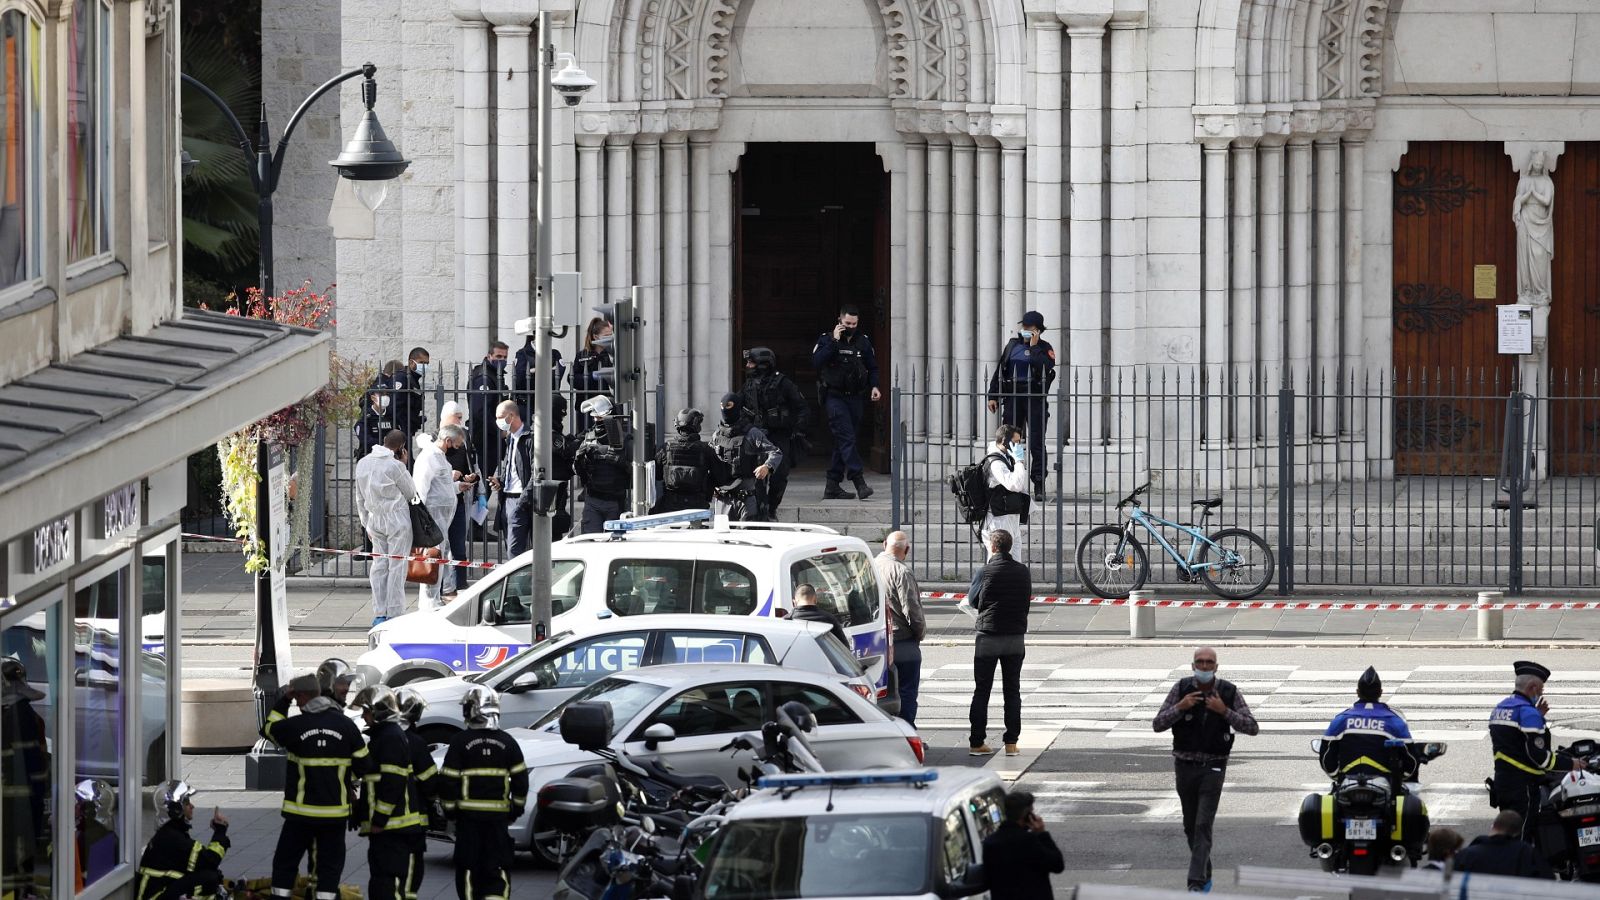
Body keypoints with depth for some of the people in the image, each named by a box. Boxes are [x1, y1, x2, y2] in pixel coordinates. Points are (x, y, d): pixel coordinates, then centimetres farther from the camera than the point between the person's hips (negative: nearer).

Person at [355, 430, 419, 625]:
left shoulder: (363, 463, 6)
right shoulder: (395, 466, -15)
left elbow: (360, 498, 13)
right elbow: (411, 493, -4)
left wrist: (366, 524, 21)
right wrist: (403, 465, 0)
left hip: (375, 519, 6)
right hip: (397, 519, -6)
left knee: (379, 565, 9)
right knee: (397, 566, -1)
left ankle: (379, 614, 8)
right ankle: (394, 614, -2)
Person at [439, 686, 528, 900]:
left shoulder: (460, 742, -6)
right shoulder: (507, 742, 2)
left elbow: (448, 780, -6)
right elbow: (521, 780, 4)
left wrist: (450, 808, 7)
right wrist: (517, 807, 15)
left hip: (469, 814, -2)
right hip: (499, 814, 2)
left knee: (469, 866, 6)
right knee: (498, 867, 4)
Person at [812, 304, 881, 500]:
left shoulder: (863, 342, 12)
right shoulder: (827, 339, 0)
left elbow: (872, 367, 19)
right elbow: (816, 362, -15)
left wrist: (874, 386, 1)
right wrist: (834, 342, -17)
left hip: (856, 397, 5)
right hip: (834, 396, -5)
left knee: (844, 441, 6)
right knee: (846, 437, -17)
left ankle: (832, 487, 11)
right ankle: (859, 482, -25)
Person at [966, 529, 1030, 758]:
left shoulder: (987, 572, -11)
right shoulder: (1023, 572, 0)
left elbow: (972, 600, 1)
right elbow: (1027, 599, 8)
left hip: (988, 636, -3)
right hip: (1016, 638, 3)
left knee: (982, 690, 4)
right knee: (1012, 691, 8)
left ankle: (977, 742, 2)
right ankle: (1011, 742, 5)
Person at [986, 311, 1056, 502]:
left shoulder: (1045, 348, 2)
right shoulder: (1012, 345, 14)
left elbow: (1045, 368, -18)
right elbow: (999, 371, 15)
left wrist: (1034, 347, -13)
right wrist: (993, 396, 10)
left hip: (1035, 400, -4)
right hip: (1013, 399, 4)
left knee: (1037, 445, -3)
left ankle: (1039, 486, -1)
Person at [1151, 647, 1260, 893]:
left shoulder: (1229, 692, -6)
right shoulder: (1181, 688, -4)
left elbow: (1252, 728, -8)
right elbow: (1158, 724, -5)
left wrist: (1225, 711, -20)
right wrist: (1180, 707, -21)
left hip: (1213, 766, -3)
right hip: (1185, 764, 3)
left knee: (1203, 825, -14)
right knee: (1190, 826, 12)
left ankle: (1197, 882, -17)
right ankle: (1205, 874, 31)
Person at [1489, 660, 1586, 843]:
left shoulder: (1499, 709, 14)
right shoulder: (1527, 711, -16)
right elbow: (1538, 755, -20)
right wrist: (1570, 764, -11)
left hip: (1502, 784, 9)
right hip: (1523, 787, -9)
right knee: (1520, 840, -8)